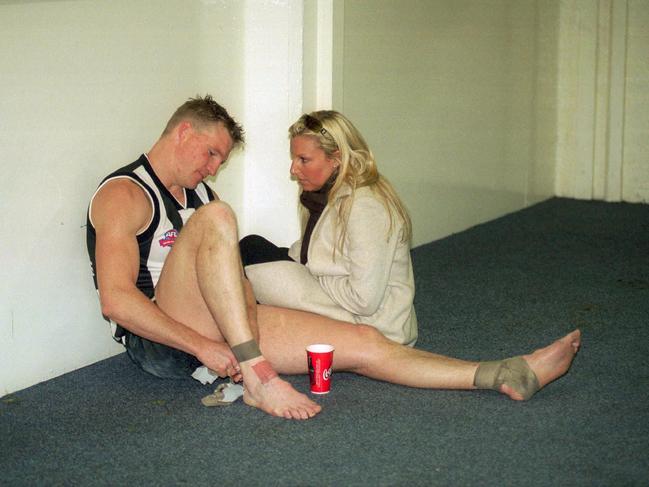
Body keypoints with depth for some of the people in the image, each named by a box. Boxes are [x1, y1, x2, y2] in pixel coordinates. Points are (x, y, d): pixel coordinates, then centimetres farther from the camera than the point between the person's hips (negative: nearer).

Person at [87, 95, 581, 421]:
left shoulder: (195, 192, 21)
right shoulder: (124, 194, -7)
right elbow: (116, 300, -19)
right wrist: (203, 346, -23)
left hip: (216, 328, 8)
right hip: (159, 340, -7)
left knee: (363, 342, -4)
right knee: (216, 217, -31)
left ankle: (504, 375, -5)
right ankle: (257, 377, -33)